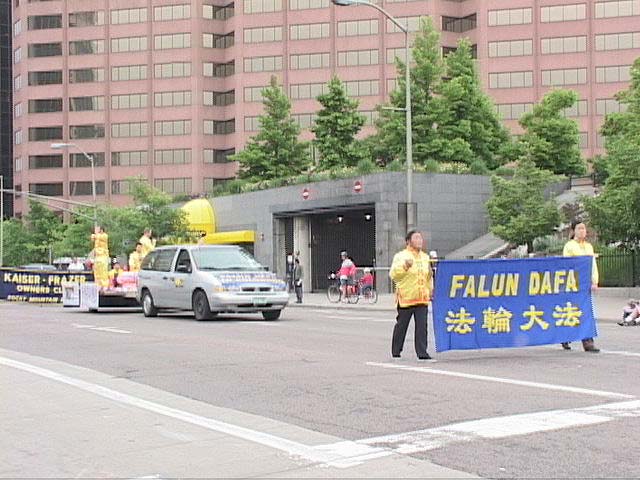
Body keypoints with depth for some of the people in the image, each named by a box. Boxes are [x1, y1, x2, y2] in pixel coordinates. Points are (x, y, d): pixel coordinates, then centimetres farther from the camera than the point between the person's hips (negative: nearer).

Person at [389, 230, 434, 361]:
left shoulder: (425, 257, 16)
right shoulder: (400, 256, -4)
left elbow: (429, 277, 25)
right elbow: (393, 274, -14)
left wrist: (431, 290, 17)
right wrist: (404, 266, -27)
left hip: (422, 298, 5)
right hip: (406, 297, -5)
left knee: (422, 326, -3)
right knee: (401, 325, 4)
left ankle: (422, 352, -1)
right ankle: (396, 352, 15)